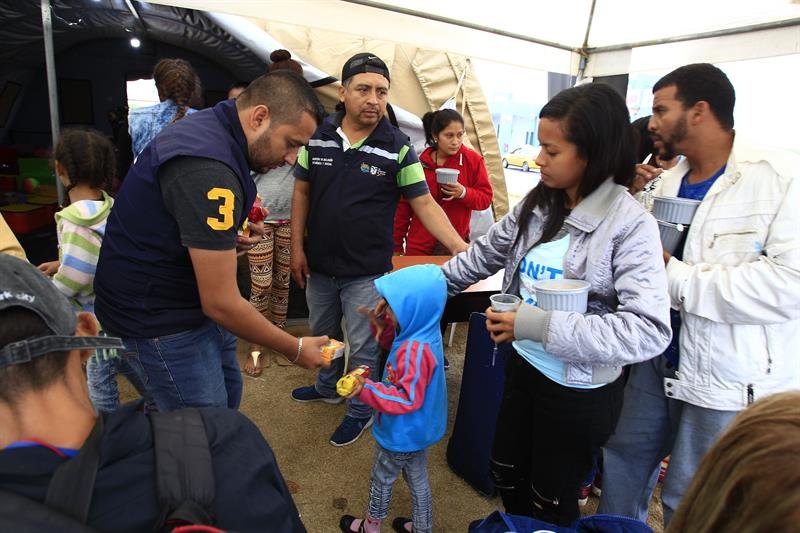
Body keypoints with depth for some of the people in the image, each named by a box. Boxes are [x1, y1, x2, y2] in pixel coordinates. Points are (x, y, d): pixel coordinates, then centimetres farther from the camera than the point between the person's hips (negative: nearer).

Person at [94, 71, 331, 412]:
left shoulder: (212, 126, 2)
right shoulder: (209, 169, -30)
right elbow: (221, 304, -28)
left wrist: (231, 237, 0)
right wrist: (295, 350, -15)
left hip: (194, 296, 10)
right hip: (159, 316, -10)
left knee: (227, 396, 19)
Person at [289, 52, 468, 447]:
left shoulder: (397, 148, -11)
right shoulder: (317, 137, -3)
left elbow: (424, 203, -12)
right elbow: (302, 192, 4)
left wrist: (459, 248, -23)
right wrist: (297, 247, 0)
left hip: (367, 273, -4)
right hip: (319, 265, 4)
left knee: (363, 347, 9)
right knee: (322, 334, 24)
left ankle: (360, 411, 33)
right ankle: (327, 388, 50)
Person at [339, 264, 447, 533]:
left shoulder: (415, 351, -37)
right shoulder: (423, 335, -8)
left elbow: (408, 399, -34)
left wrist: (367, 390, -34)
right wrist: (381, 323, -6)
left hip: (402, 435, -8)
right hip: (418, 430, 8)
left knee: (381, 481, 20)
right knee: (418, 481, 26)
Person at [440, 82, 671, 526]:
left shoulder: (630, 225, -22)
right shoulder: (537, 204, -4)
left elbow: (649, 330, -30)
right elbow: (485, 254, 7)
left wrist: (539, 325, -33)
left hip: (579, 391, -5)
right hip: (524, 367, 6)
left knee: (551, 502, 18)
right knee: (506, 476, 25)